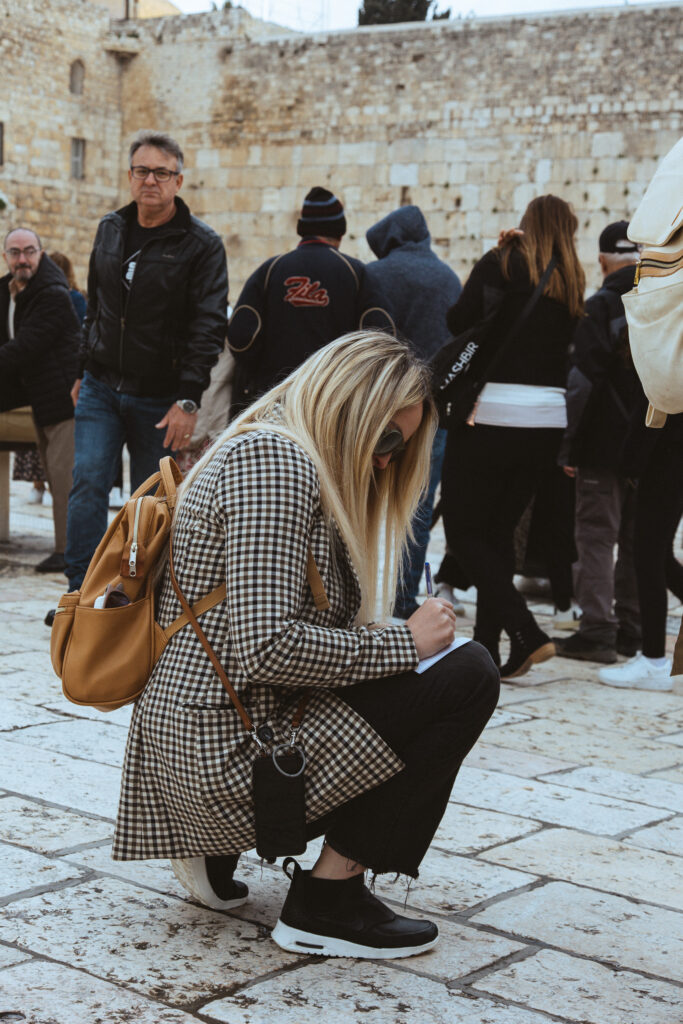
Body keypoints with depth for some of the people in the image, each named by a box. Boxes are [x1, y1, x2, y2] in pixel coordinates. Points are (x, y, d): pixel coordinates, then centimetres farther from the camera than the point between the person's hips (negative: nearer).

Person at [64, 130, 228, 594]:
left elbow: (208, 325, -13)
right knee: (87, 485, -9)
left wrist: (188, 399, -20)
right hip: (101, 389, 4)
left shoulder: (201, 244, -8)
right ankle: (81, 594, -3)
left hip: (160, 398, -3)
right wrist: (85, 370, 18)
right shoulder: (110, 229, 9)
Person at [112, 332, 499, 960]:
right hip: (229, 755, -10)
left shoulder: (277, 455, 17)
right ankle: (326, 903, -5)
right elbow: (266, 647, -25)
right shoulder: (273, 459, -15)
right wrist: (404, 644, -15)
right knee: (467, 677, -10)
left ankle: (216, 852, 16)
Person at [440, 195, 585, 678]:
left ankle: (526, 633, -10)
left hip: (491, 415, -5)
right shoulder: (570, 282, 12)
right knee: (500, 532, 15)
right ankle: (488, 648, 15)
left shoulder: (501, 264, -2)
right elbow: (564, 352, 11)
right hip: (548, 419, 5)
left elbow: (460, 321, -10)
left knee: (465, 532, 3)